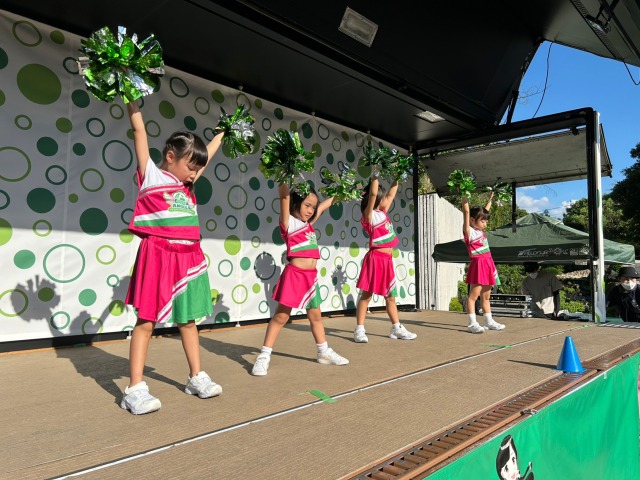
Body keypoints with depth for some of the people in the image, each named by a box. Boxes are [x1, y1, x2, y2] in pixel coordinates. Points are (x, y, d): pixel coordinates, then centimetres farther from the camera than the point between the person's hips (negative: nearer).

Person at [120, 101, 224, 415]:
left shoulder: (186, 184, 15)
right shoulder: (151, 176, 0)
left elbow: (208, 153, 28)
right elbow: (139, 130, -3)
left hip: (188, 258, 6)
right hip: (159, 255, -6)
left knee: (188, 319, 13)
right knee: (147, 320, -2)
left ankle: (196, 378, 23)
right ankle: (135, 389, 5)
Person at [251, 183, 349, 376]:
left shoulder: (308, 223, 14)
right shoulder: (289, 222, -6)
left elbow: (324, 205, 27)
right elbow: (284, 195, -20)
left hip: (311, 276, 7)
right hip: (294, 275, -7)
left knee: (315, 316, 17)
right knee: (281, 316, -1)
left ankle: (324, 352, 30)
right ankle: (264, 356, 8)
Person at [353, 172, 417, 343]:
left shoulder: (383, 213, 14)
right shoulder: (370, 215, -7)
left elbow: (392, 194, 24)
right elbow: (372, 194, -21)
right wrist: (376, 176, -15)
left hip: (387, 259, 8)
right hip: (375, 258, -8)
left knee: (390, 296, 13)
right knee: (366, 294, -3)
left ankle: (397, 329, 22)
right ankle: (359, 330, 2)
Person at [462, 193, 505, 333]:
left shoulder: (480, 231, 15)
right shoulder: (469, 231, -7)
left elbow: (485, 212, 28)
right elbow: (466, 212, -16)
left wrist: (490, 199, 34)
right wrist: (465, 197, -15)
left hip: (487, 265, 9)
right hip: (478, 265, -9)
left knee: (486, 296, 14)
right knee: (473, 295, -6)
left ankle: (489, 322, 21)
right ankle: (472, 323, -5)